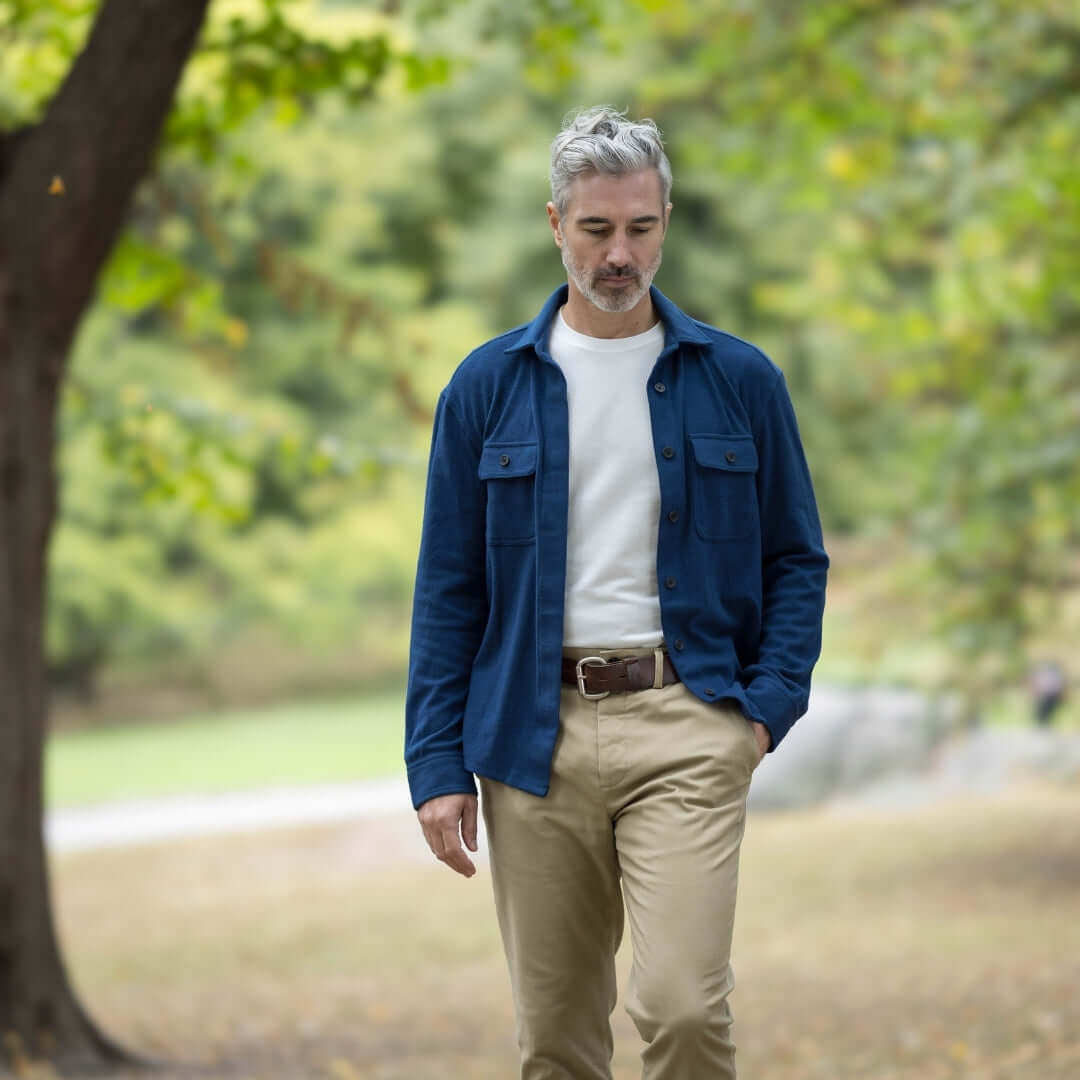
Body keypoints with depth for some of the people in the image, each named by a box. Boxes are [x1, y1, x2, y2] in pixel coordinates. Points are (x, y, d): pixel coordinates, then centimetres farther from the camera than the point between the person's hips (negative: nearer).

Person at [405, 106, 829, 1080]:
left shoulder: (739, 379, 5)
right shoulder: (488, 387, 6)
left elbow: (796, 556, 11)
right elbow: (449, 588, 8)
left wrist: (771, 702, -5)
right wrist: (437, 766, 1)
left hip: (684, 724, -2)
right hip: (533, 736, 2)